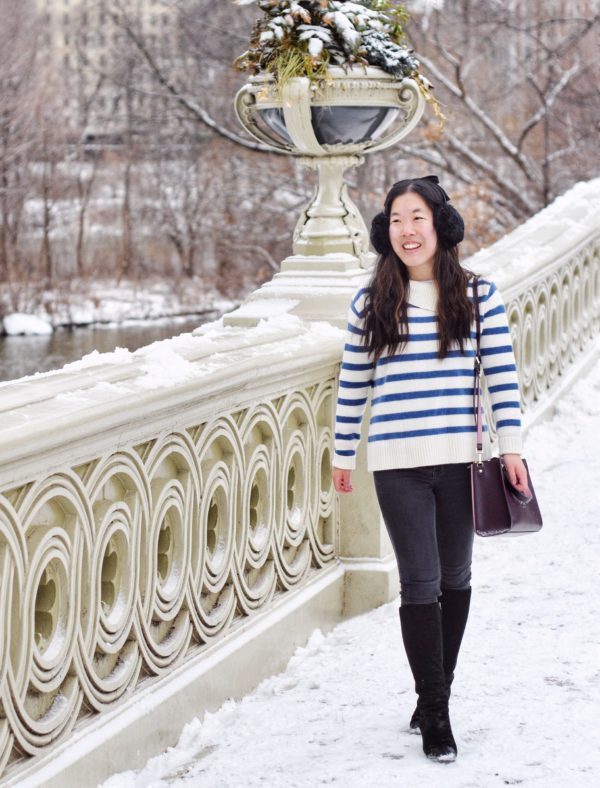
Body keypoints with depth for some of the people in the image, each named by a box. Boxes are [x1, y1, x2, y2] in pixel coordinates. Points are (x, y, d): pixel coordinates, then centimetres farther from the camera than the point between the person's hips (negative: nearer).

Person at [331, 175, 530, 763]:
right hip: (398, 465, -1)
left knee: (455, 579, 11)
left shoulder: (477, 296, 2)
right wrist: (342, 456, 12)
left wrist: (511, 448, -4)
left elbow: (501, 375, 2)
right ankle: (436, 715, 3)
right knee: (421, 585, -5)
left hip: (460, 460, 1)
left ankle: (435, 693, 28)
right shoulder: (369, 304, 3)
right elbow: (352, 387, 9)